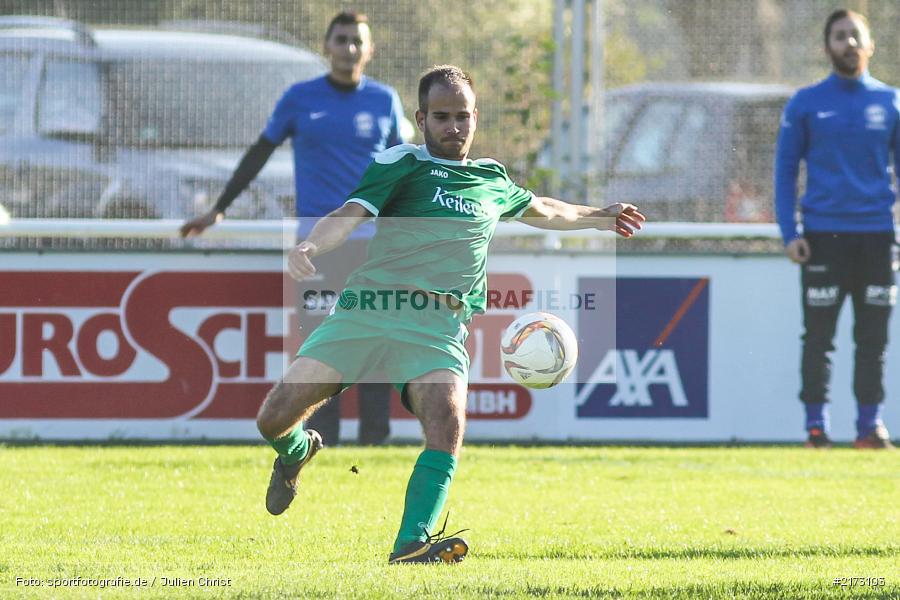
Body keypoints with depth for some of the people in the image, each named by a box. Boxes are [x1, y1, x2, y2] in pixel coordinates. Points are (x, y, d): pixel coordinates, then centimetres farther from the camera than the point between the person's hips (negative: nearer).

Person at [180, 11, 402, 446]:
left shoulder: (385, 100, 8)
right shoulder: (300, 99, 6)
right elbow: (260, 153, 12)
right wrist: (218, 210, 10)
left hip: (374, 235, 1)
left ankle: (375, 436, 1)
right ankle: (321, 438, -4)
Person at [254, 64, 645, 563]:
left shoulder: (492, 180, 24)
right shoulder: (402, 164, 7)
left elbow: (536, 209, 47)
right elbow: (350, 214, -9)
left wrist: (597, 217, 58)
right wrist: (311, 246, -29)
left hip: (439, 328, 3)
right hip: (368, 309, -3)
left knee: (447, 419, -29)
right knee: (275, 419, -11)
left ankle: (412, 545, -36)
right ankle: (297, 452, 27)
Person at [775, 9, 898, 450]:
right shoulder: (806, 104, 5)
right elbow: (785, 168, 6)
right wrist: (789, 234, -4)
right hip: (822, 235, -1)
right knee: (818, 337, -2)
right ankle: (815, 425, 3)